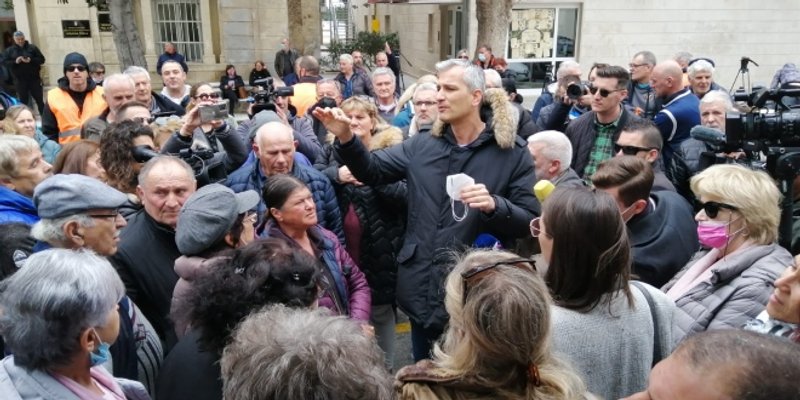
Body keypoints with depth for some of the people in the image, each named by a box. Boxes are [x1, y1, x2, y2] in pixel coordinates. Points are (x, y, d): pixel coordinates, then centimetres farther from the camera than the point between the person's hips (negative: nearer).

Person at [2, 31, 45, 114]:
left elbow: (42, 59, -1)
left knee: (39, 99, 4)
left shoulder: (32, 47, 4)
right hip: (19, 80, 1)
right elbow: (4, 63, 1)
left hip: (34, 78, -1)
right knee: (23, 101, 7)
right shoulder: (9, 50, 7)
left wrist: (31, 60, -18)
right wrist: (15, 62, -16)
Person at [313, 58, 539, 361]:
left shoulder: (512, 152, -7)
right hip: (422, 289, 4)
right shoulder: (422, 146, 5)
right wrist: (345, 138, -8)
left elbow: (530, 222, -8)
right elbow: (372, 170, 8)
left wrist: (494, 206, -27)